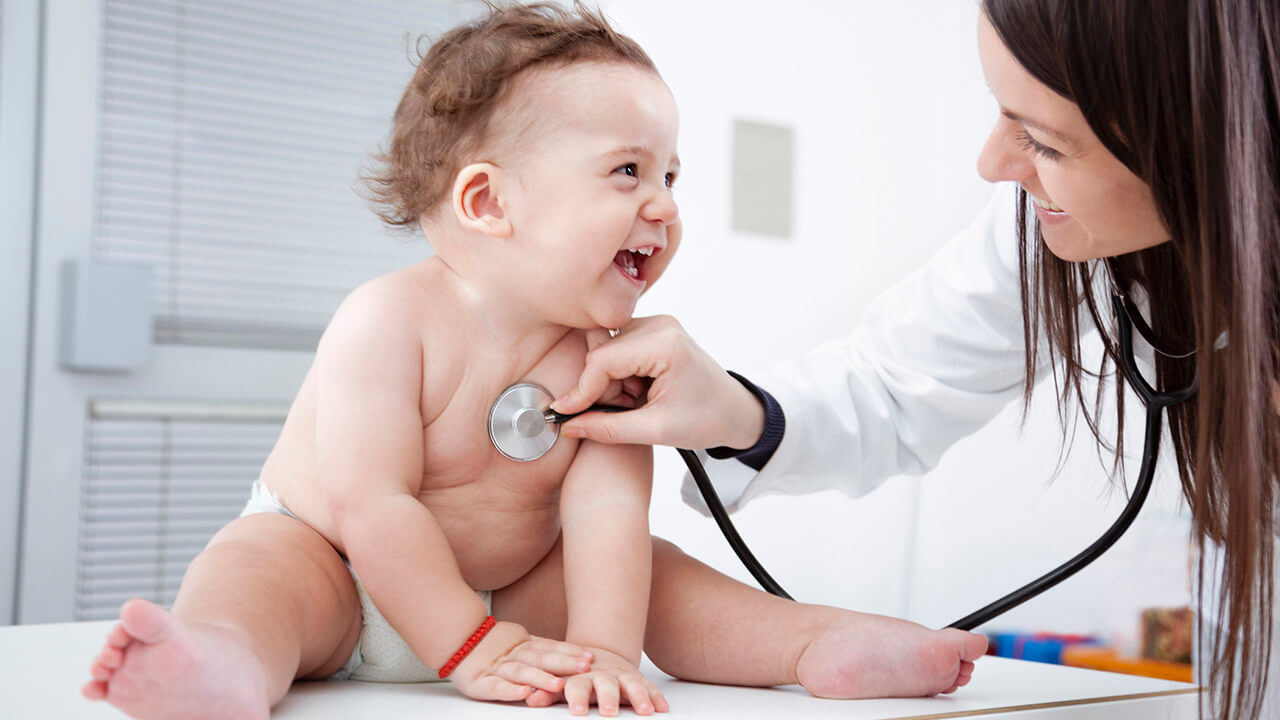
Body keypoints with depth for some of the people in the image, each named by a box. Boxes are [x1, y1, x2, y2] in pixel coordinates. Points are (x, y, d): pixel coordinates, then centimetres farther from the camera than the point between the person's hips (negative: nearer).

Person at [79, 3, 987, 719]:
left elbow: (606, 511, -21)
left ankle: (820, 644, -12)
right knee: (254, 562, -33)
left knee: (651, 569, -7)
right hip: (327, 559, -5)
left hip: (512, 586, 5)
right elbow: (373, 506, -27)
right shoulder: (390, 321, -24)